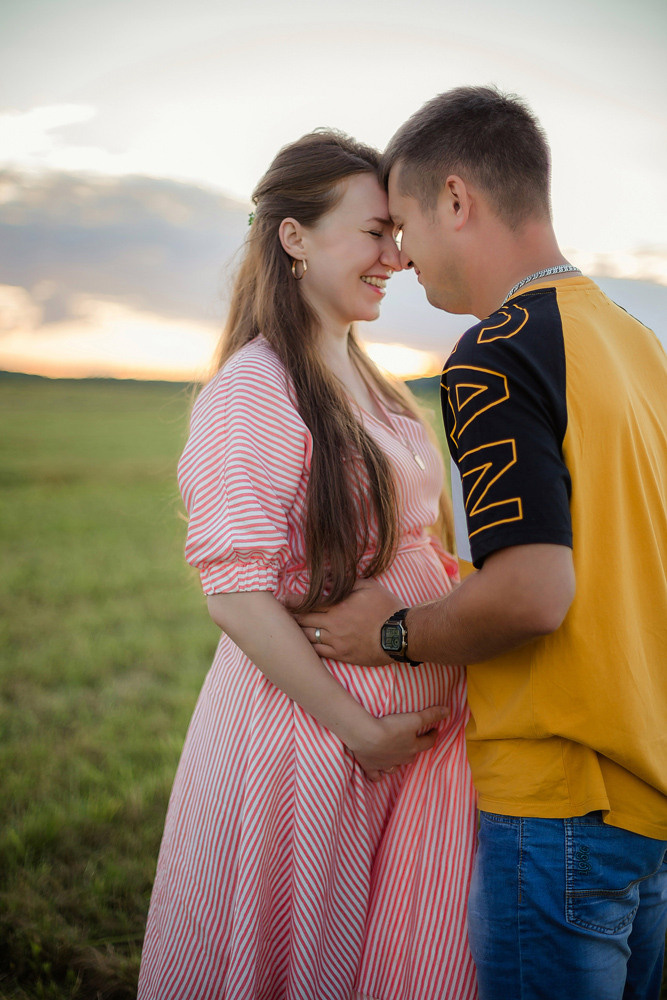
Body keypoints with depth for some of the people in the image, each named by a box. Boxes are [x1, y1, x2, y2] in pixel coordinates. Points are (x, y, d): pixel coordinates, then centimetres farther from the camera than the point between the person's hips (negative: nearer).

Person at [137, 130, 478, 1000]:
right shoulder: (254, 389, -16)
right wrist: (359, 729, -18)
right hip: (312, 716, -8)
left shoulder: (364, 382, 11)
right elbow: (235, 593, -21)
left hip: (421, 712, 8)